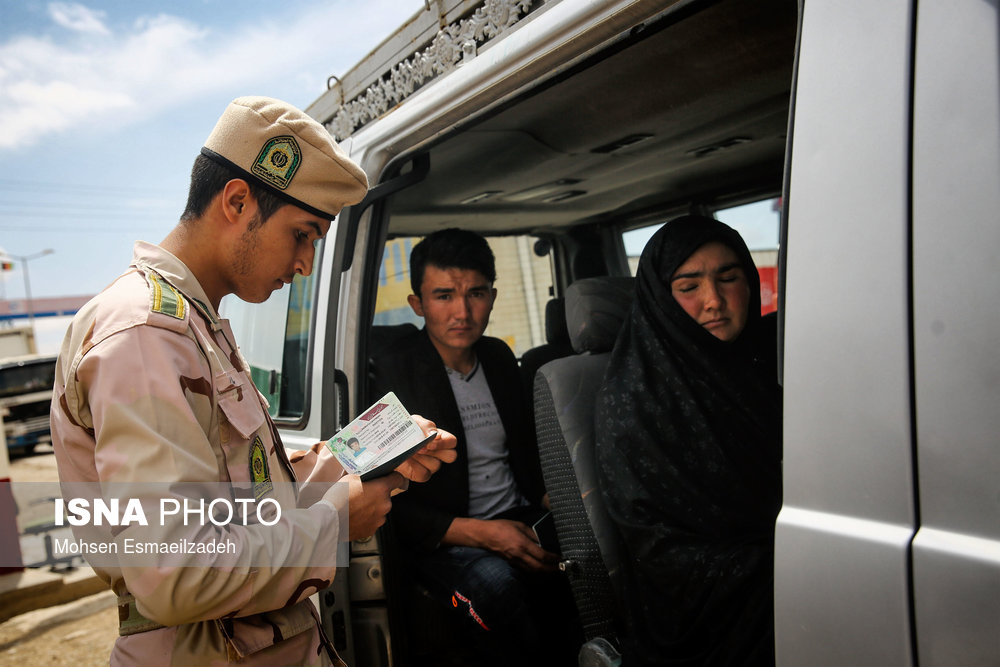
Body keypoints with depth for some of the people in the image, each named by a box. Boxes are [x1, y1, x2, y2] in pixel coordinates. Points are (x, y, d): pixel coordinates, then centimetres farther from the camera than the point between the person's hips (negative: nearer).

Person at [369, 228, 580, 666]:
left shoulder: (500, 358, 11)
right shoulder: (390, 375, -8)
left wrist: (551, 500, 1)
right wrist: (479, 533, -19)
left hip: (522, 522, 5)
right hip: (444, 542, -5)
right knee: (496, 584, -36)